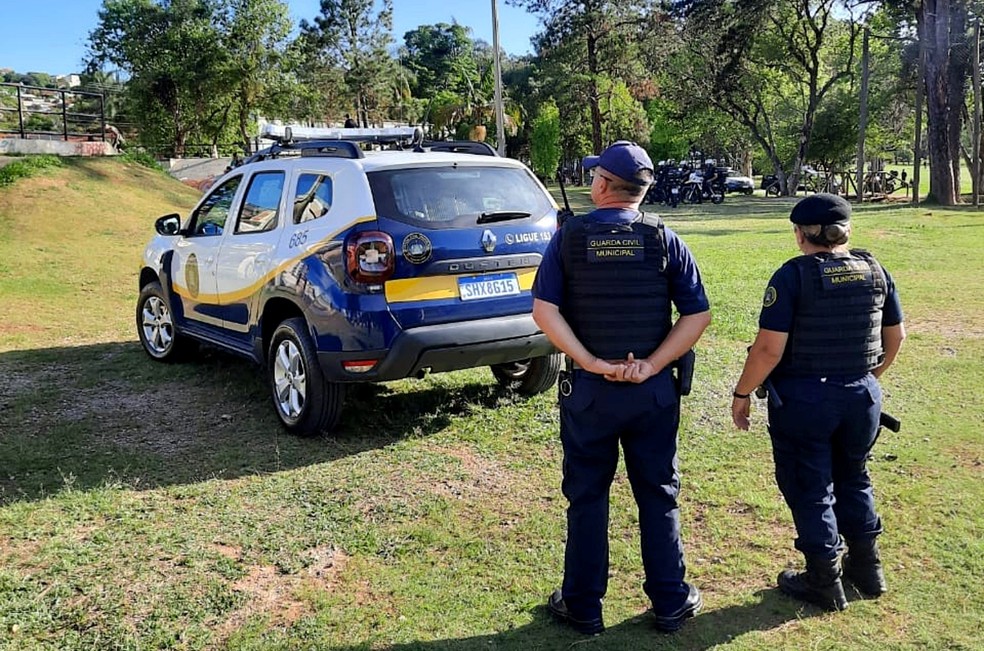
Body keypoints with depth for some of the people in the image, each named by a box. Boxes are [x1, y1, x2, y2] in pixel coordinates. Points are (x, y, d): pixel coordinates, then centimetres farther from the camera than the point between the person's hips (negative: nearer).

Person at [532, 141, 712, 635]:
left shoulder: (568, 237, -5)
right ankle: (670, 603, 25)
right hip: (652, 390, 1)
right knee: (658, 496, 14)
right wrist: (651, 365, -9)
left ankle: (583, 607, 22)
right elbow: (697, 315, -5)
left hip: (587, 389, -1)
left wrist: (591, 363, -14)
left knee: (587, 497, 11)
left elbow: (544, 310, -13)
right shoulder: (663, 239, -2)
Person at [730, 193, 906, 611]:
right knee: (853, 478, 24)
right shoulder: (875, 271, 2)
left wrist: (742, 393, -8)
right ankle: (867, 568, 36)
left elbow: (769, 348, -19)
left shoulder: (793, 275, -15)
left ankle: (824, 583, 20)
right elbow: (895, 337, 11)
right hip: (862, 396, 6)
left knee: (810, 487, 9)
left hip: (803, 399, -5)